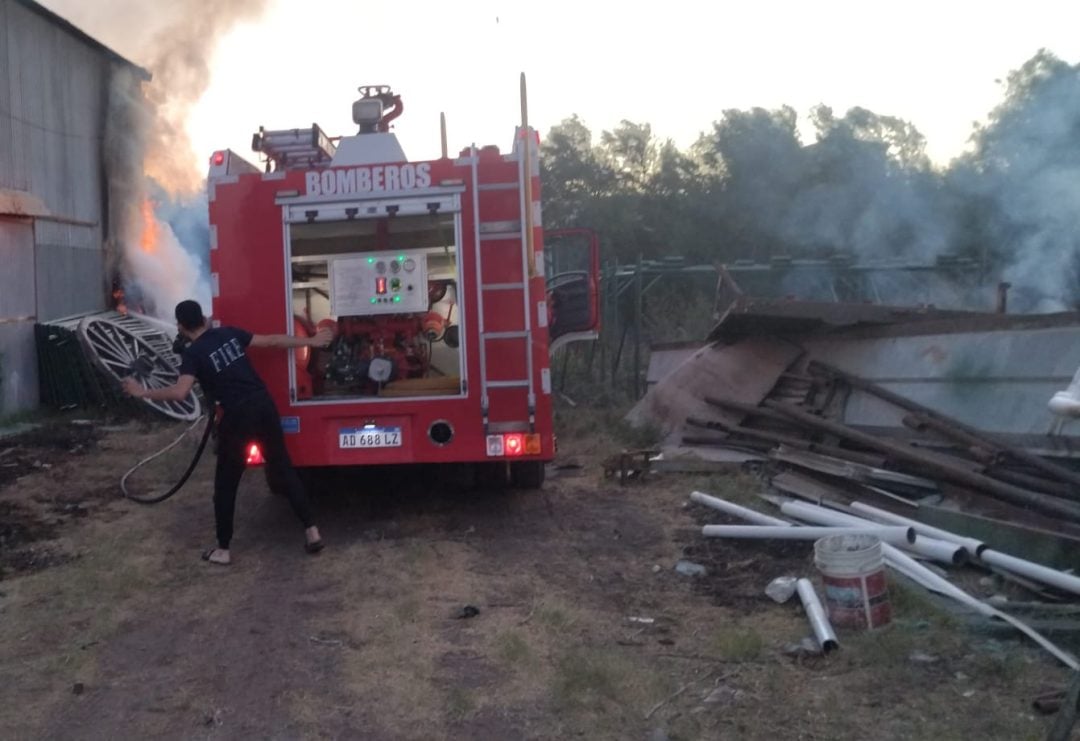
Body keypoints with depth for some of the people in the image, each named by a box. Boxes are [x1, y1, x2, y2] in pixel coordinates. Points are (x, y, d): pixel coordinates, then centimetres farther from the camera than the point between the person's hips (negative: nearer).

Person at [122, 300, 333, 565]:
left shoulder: (192, 354, -6)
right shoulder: (229, 333, 9)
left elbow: (180, 392, -19)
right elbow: (273, 340, 14)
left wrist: (143, 392, -7)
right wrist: (311, 342, 23)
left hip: (239, 415, -5)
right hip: (264, 405, 5)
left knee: (226, 484, 9)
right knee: (283, 468, 14)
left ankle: (223, 550, 17)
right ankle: (311, 530, 13)